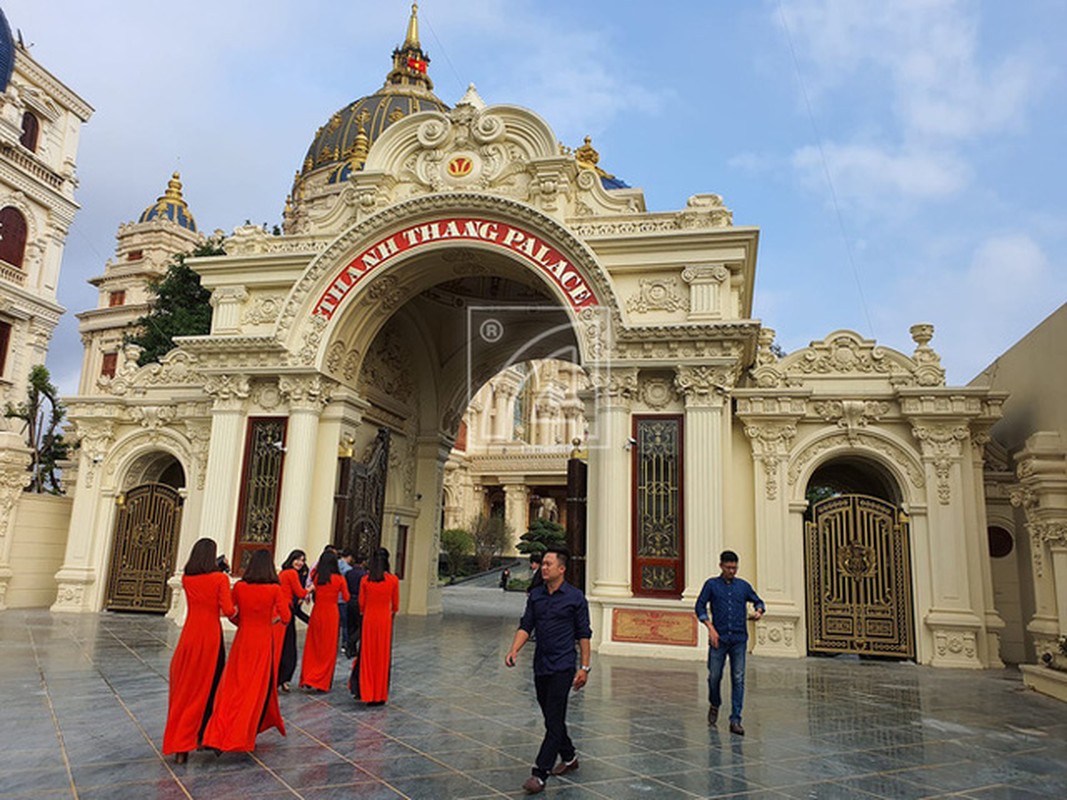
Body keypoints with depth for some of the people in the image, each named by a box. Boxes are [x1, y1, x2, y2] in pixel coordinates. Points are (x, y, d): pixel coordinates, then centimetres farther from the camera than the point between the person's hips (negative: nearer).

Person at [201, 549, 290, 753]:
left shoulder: (239, 587, -4)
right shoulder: (275, 589, -11)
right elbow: (285, 617, -11)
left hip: (242, 639, 2)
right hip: (263, 641, -2)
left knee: (232, 688, 9)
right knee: (258, 689, 9)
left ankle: (217, 736, 4)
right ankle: (243, 738, 13)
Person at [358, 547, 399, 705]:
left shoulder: (365, 580, -3)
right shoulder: (393, 580, -7)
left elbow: (361, 604, 4)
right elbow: (395, 605, 2)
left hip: (368, 620, 1)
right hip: (385, 620, -1)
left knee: (367, 655, 10)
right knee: (383, 656, 7)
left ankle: (366, 693, 13)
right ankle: (379, 696, 13)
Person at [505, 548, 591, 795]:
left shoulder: (575, 597, -7)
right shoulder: (535, 596, 6)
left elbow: (583, 634, -4)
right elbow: (526, 626, 4)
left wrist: (584, 667, -7)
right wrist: (514, 650, -13)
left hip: (562, 667, -6)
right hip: (540, 666, 6)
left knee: (554, 721, -7)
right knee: (551, 718, 16)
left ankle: (539, 774, -4)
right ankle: (569, 758, 36)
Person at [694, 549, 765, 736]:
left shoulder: (743, 585, 8)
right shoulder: (711, 584, 2)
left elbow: (758, 601, 18)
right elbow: (700, 607, 0)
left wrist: (758, 611, -5)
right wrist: (711, 628, -10)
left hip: (739, 639, 1)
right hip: (719, 638, -1)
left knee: (738, 680, -2)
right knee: (714, 676, 5)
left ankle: (735, 720, 2)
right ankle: (714, 705, 34)